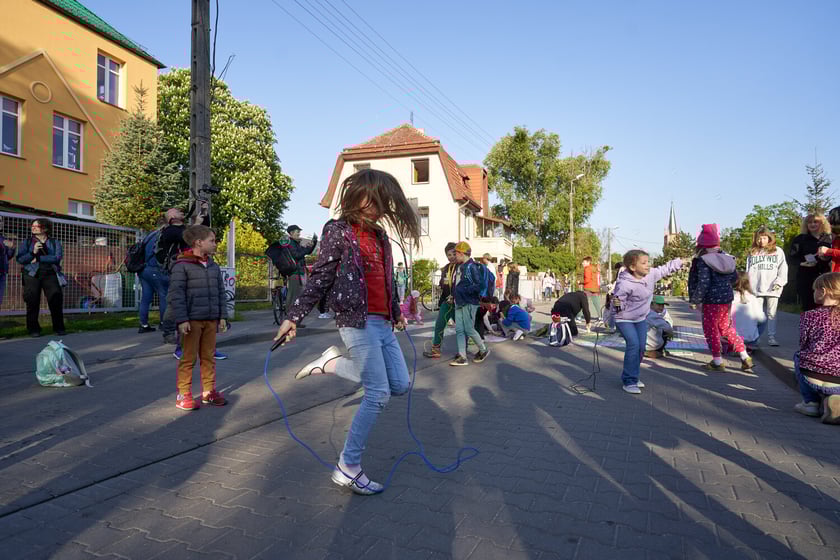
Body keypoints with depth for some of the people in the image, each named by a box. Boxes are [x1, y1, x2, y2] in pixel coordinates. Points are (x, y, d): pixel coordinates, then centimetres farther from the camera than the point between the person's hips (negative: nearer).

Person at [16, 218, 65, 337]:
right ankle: (33, 329, 8)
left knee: (56, 300, -5)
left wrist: (38, 258, -10)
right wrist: (33, 253, -15)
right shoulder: (27, 242, 11)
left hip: (50, 275, -1)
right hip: (32, 275, 1)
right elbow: (20, 259, 0)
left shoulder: (55, 242, 9)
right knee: (32, 302, -1)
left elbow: (57, 257, -7)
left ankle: (59, 328, 3)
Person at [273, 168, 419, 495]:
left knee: (400, 385, 9)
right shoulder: (338, 231, -4)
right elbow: (319, 278, -7)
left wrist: (397, 313, 33)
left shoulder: (379, 236, 16)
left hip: (382, 323, 8)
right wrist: (294, 317, -12)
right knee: (379, 394, -9)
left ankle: (333, 362, 18)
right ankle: (348, 468, 5)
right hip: (357, 321, -8)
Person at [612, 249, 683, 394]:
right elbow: (617, 304, -24)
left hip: (641, 318, 8)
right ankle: (629, 381, -9)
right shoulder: (624, 284, -29)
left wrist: (680, 262, 19)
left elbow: (665, 269, 11)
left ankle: (632, 377, 25)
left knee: (641, 347, 8)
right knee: (633, 345, -19)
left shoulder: (651, 274, -8)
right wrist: (617, 304, -46)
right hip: (624, 319, -7)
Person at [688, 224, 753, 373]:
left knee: (711, 330, 5)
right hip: (727, 299, 8)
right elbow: (733, 278, 15)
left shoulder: (703, 261, -17)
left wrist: (695, 300, -14)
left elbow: (703, 283, -22)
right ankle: (745, 358, 21)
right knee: (728, 328, 19)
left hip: (711, 301, -8)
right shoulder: (727, 258, 7)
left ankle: (717, 362, 10)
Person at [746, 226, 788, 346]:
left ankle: (771, 337, 5)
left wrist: (779, 282, -8)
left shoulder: (778, 251, 9)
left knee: (771, 314, 2)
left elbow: (783, 269, 4)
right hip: (757, 289, 1)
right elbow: (748, 270, 10)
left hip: (773, 289, -1)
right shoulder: (752, 252, 11)